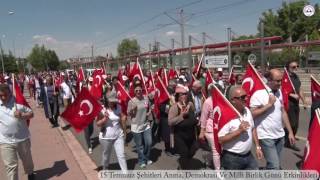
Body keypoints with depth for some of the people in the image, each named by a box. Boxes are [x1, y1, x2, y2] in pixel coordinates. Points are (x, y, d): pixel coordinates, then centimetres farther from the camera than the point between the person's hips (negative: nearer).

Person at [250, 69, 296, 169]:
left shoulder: (279, 92, 8)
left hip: (280, 135, 7)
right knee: (274, 166, -10)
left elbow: (283, 112, 14)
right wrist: (269, 104, -21)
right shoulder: (258, 94, -16)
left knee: (273, 165, 16)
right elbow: (252, 114, -20)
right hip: (266, 136, -7)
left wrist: (290, 132, 12)